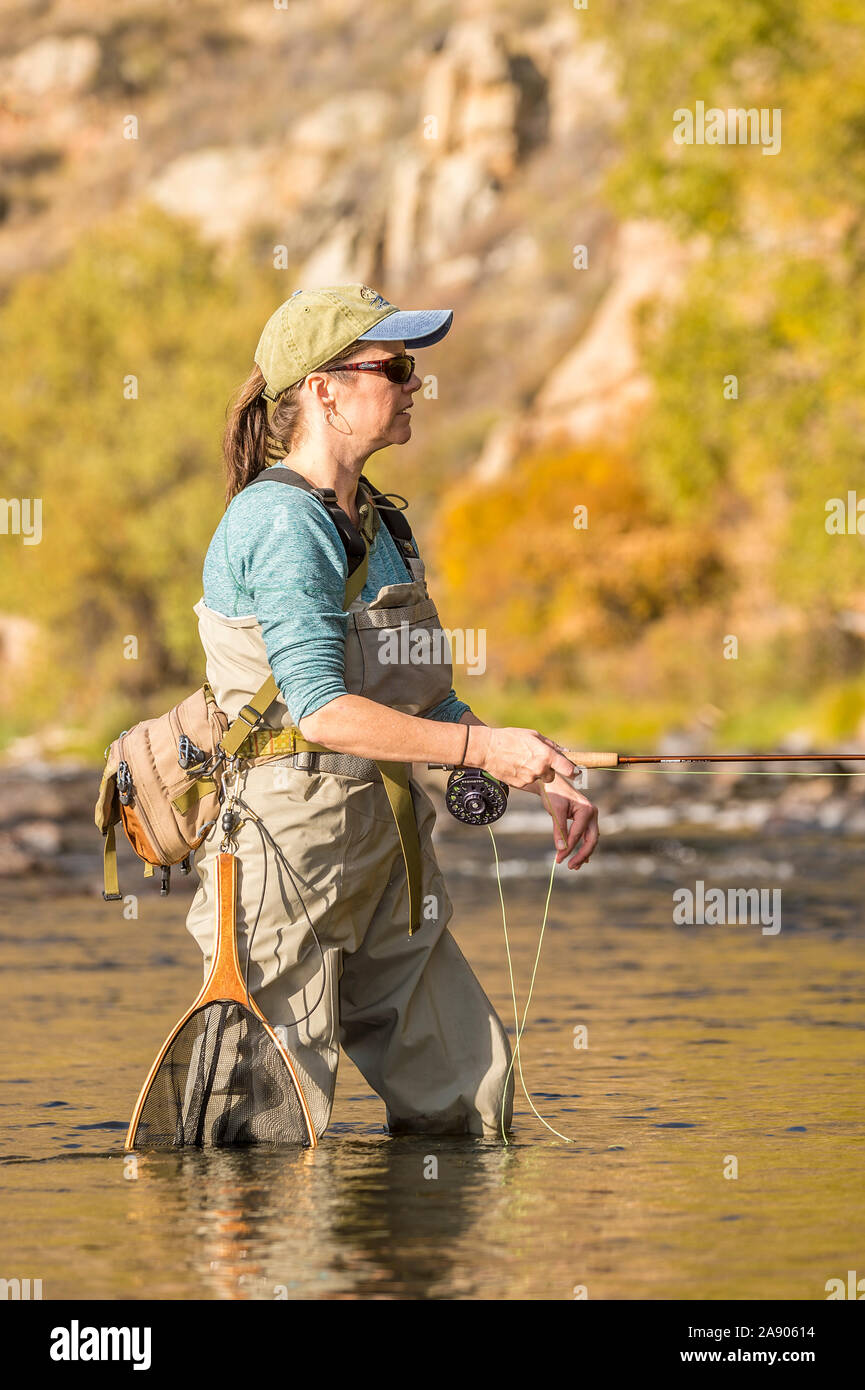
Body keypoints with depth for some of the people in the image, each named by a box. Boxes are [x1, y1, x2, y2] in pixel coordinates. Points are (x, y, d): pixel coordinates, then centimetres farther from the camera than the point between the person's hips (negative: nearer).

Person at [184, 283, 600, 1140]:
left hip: (383, 842, 9)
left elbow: (427, 702, 19)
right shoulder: (278, 521, -15)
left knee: (470, 1101, 9)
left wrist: (544, 780, 6)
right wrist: (486, 749, -23)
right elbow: (322, 710, -23)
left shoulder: (377, 524, 14)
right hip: (291, 835, -9)